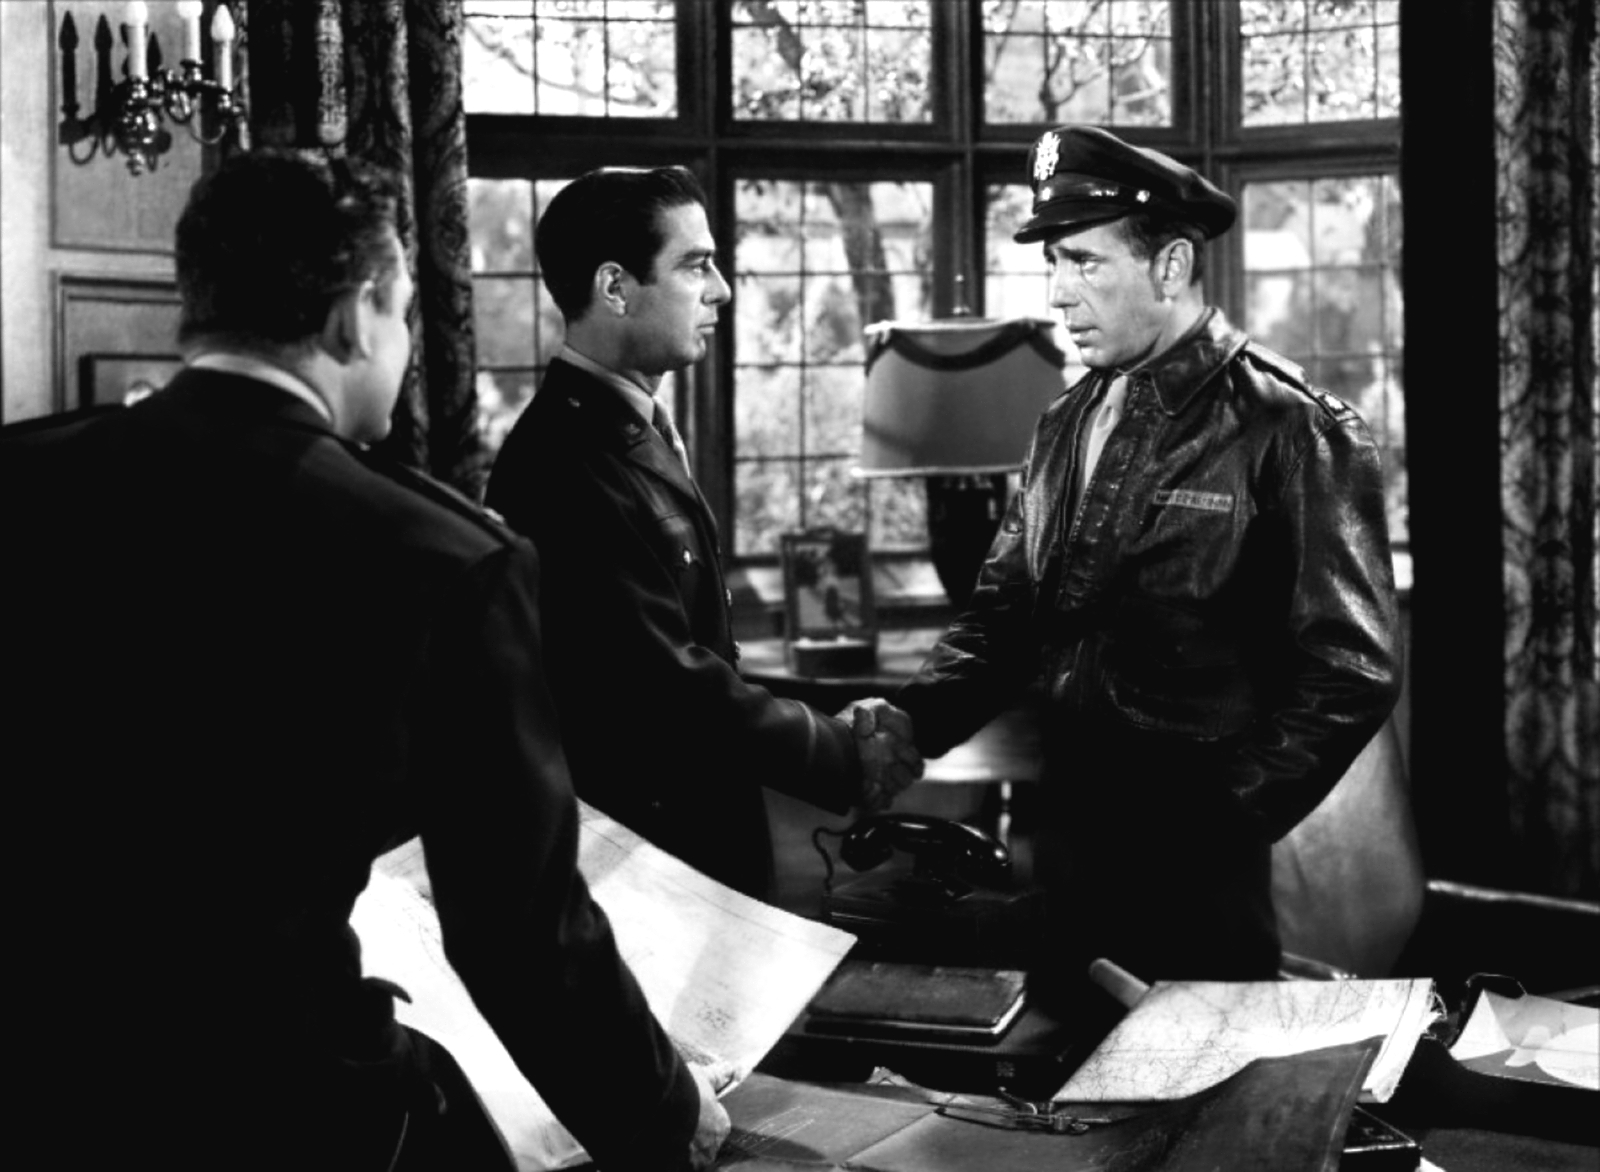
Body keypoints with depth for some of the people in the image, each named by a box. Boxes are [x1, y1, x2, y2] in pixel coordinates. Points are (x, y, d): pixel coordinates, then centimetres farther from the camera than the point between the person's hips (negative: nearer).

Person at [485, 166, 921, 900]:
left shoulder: (634, 431, 10)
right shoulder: (570, 461, -22)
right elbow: (671, 689, -23)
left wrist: (829, 732, 5)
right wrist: (844, 758, -13)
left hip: (693, 841, 9)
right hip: (637, 858, -9)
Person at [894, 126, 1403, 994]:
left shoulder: (1289, 430, -10)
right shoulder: (1068, 425, 11)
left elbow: (1350, 669, -12)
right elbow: (1005, 616, 12)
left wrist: (1224, 821, -17)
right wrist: (908, 722, -5)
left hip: (1202, 881, -6)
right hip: (1070, 854, 6)